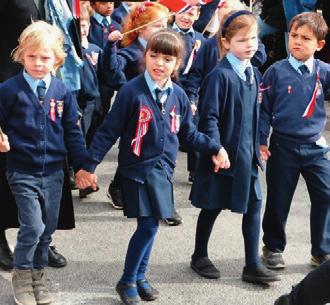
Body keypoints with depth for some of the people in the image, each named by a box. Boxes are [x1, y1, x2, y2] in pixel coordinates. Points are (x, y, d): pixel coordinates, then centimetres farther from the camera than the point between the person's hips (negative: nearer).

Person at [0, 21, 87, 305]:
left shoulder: (62, 92, 1)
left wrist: (83, 165, 5)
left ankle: (38, 276, 30)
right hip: (23, 171, -3)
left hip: (53, 171, 4)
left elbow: (72, 131, 6)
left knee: (48, 228, 11)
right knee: (33, 227, -8)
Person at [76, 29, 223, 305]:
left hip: (163, 170, 5)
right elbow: (108, 131, -10)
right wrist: (90, 165, -10)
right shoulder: (132, 91, -13)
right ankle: (127, 281, 11)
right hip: (137, 169, -5)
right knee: (148, 226, -7)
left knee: (150, 226, 11)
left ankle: (139, 277, 27)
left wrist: (214, 148, 7)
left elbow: (188, 134, 15)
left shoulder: (178, 95, 3)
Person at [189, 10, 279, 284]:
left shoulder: (253, 74, 6)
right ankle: (199, 256, 28)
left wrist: (257, 147, 15)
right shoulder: (220, 75, -16)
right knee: (213, 207, 9)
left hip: (246, 153, 6)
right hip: (223, 153, -6)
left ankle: (253, 265, 13)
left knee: (254, 205, 5)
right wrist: (217, 149, -23)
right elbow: (209, 117, -17)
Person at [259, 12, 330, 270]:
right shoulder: (277, 71, -7)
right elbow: (263, 108, -2)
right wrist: (261, 141, -5)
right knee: (278, 200, 8)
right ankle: (273, 248, 27)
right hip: (283, 147, -2)